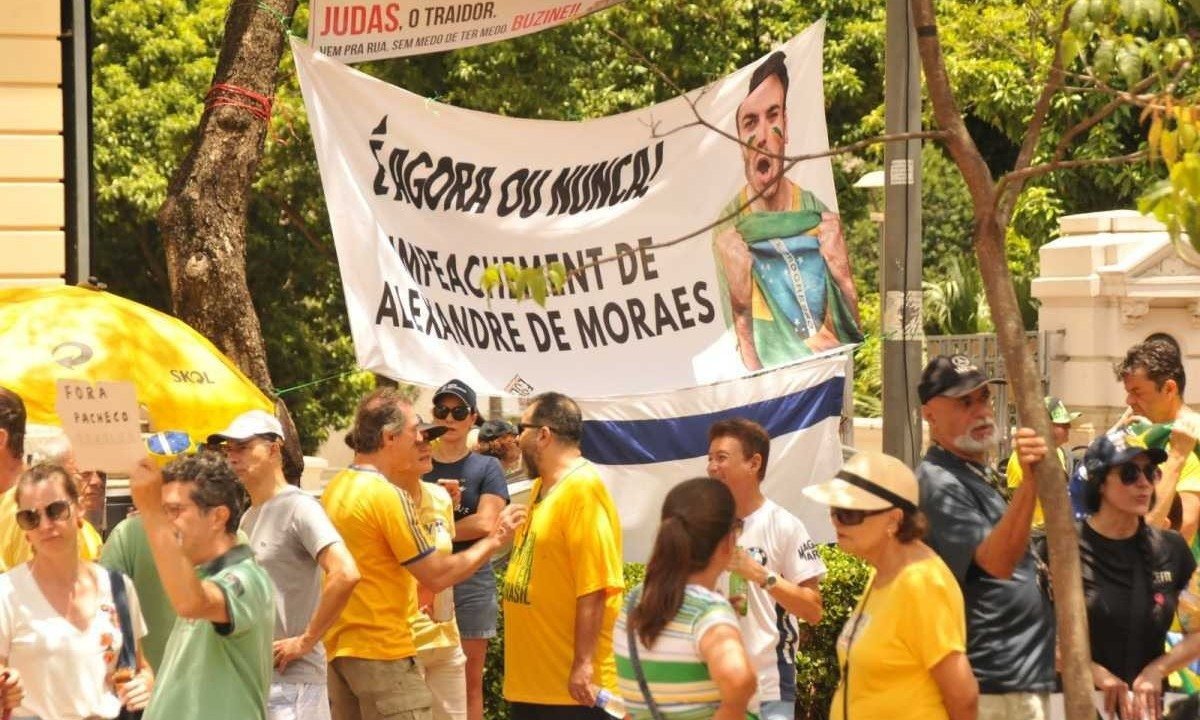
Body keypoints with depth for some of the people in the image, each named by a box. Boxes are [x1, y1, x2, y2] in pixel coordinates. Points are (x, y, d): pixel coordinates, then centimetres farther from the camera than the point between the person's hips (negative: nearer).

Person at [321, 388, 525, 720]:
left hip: (338, 649, 9)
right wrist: (494, 540, -3)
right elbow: (436, 576, -13)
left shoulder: (336, 488, 11)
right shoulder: (387, 495, -15)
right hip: (383, 651, -9)